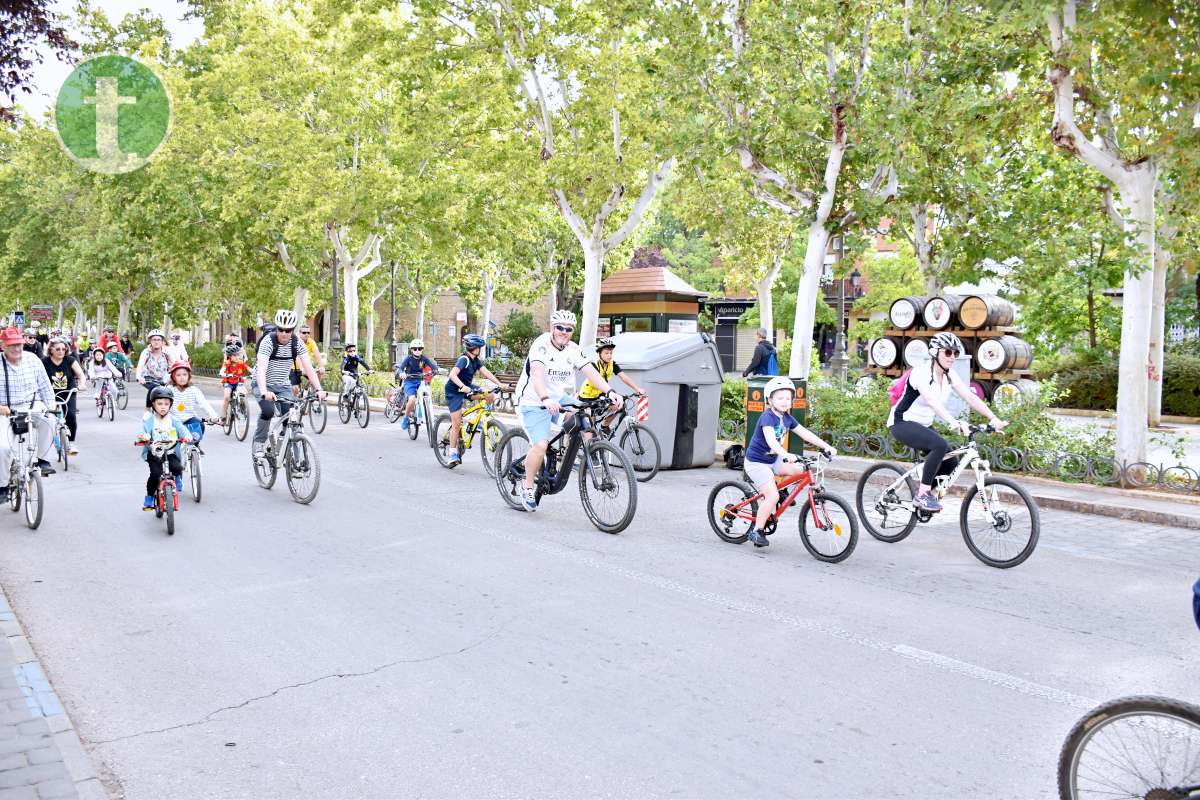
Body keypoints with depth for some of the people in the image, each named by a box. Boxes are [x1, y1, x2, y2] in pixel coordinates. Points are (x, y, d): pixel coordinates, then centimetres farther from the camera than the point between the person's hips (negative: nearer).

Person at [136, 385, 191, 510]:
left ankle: (177, 479, 13)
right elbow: (144, 430, -13)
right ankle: (149, 497, 4)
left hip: (170, 452, 1)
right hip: (153, 453, -1)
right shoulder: (148, 419, -1)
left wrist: (187, 436, -28)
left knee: (177, 467, -26)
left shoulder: (173, 420, 5)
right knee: (155, 473, -20)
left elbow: (182, 429, -5)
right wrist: (144, 436, -37)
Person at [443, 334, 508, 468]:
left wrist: (500, 384, -15)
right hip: (454, 391, -8)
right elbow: (453, 374, -36)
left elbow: (486, 372, -4)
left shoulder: (476, 360, 0)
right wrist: (462, 386, -51)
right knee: (456, 423, -9)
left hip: (466, 387, 8)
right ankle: (453, 455, 1)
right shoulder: (464, 359, -24)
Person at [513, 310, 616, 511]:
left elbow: (591, 372, -11)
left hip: (559, 399, 6)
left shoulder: (573, 350, 1)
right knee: (541, 444, -21)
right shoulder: (541, 344, -17)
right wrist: (546, 399, -49)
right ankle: (528, 488, -2)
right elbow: (537, 374, -32)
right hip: (533, 403, -5)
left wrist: (610, 392, -28)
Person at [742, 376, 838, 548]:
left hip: (773, 459, 8)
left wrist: (826, 446, -9)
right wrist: (785, 455, -53)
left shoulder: (787, 418, 2)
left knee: (799, 470, -8)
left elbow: (805, 434, 0)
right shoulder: (767, 417, -22)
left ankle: (781, 489, 17)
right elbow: (770, 439, -38)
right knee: (772, 497, -17)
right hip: (756, 462, -8)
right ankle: (756, 531, -6)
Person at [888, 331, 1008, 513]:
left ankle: (925, 491, 19)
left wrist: (993, 419, -20)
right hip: (902, 423, -8)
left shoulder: (949, 375, 1)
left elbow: (970, 397, -7)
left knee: (951, 463, -3)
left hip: (924, 425, 8)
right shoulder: (922, 372, -22)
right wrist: (954, 422, -52)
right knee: (940, 445, -30)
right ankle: (923, 494, -19)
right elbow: (931, 400, -39)